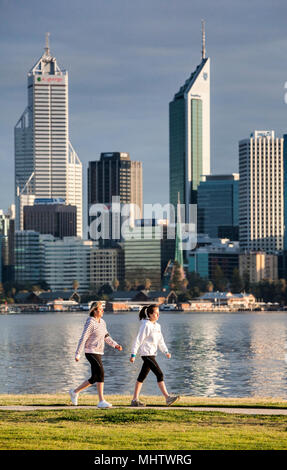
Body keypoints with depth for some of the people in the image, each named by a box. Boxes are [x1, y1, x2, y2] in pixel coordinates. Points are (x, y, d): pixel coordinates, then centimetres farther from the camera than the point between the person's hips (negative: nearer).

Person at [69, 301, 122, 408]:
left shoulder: (102, 322, 12)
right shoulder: (90, 323, -14)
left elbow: (106, 337, 22)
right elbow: (83, 339, -15)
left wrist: (115, 345, 8)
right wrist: (78, 354, -16)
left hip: (98, 353, 9)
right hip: (91, 352, -9)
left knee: (94, 379, 10)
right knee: (101, 373, -19)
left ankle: (75, 392, 26)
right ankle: (101, 401, -21)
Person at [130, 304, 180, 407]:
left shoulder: (157, 326, 14)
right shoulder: (146, 325, -12)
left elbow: (160, 341, 17)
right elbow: (138, 340, -12)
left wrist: (166, 352, 5)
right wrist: (133, 354, -13)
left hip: (152, 354, 9)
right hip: (146, 354, -9)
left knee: (142, 376, 11)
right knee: (159, 374, -13)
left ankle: (135, 400, 16)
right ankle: (167, 398, -15)